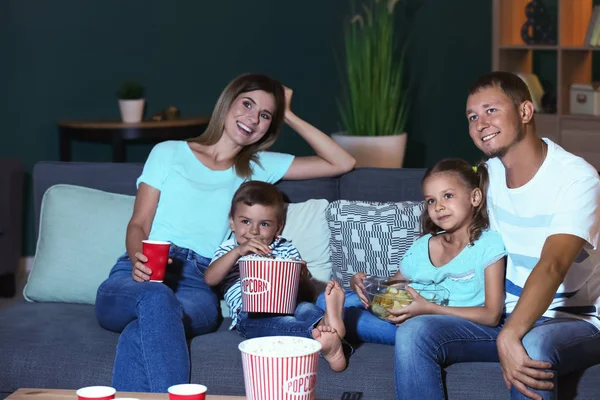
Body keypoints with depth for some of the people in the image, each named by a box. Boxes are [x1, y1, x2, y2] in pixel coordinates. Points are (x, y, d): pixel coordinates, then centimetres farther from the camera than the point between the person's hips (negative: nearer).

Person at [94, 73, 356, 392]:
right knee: (157, 300, -42)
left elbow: (342, 163, 24)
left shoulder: (258, 167, 25)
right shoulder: (169, 153, 19)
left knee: (143, 334, -38)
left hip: (198, 284, 1)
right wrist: (139, 261, -12)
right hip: (141, 275, -1)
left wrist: (289, 116, 22)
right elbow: (139, 224, 11)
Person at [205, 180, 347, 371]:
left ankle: (326, 322, -68)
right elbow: (210, 279, 0)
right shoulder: (227, 250, 23)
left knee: (306, 308, -34)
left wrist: (302, 273, -6)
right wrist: (238, 251, -11)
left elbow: (306, 288, 20)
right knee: (276, 321, -38)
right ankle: (320, 337, -65)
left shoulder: (286, 248, 28)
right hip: (249, 313, -3)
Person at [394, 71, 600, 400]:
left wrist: (510, 337, -45)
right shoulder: (491, 172, 7)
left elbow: (552, 266, -31)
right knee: (413, 333, -17)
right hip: (507, 318, 6)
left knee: (533, 347, -41)